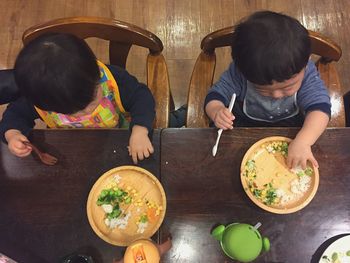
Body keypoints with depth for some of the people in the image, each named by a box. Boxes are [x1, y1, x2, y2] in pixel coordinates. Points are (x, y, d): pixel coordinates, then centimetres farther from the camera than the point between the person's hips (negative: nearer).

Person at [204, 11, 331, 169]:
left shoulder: (306, 73, -26)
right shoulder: (239, 73, -27)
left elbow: (320, 108, -34)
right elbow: (215, 96, -19)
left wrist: (302, 142, -52)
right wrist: (217, 112, -43)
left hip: (291, 130, 2)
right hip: (244, 126, -1)